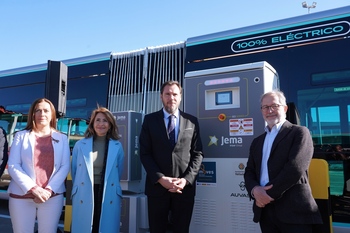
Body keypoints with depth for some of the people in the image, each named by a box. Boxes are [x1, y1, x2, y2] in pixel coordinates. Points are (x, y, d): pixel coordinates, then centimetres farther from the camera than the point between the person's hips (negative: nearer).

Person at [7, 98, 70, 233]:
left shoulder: (62, 138, 7)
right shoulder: (21, 136, 4)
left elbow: (65, 167, 1)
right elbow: (13, 165, -3)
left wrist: (49, 189, -11)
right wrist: (33, 188, -14)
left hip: (52, 196, 1)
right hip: (21, 196, 0)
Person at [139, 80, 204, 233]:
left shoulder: (192, 121, 6)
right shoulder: (150, 120, 4)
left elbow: (197, 154, 4)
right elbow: (145, 153, -1)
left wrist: (186, 180, -9)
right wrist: (160, 178, -12)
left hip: (185, 187, 1)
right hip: (157, 186, 0)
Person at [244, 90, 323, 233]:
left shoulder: (299, 132, -1)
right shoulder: (257, 142, 18)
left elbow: (295, 168, -14)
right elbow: (249, 172, 12)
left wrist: (269, 194, -13)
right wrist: (254, 190, -10)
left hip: (294, 209, -5)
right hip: (265, 211, 6)